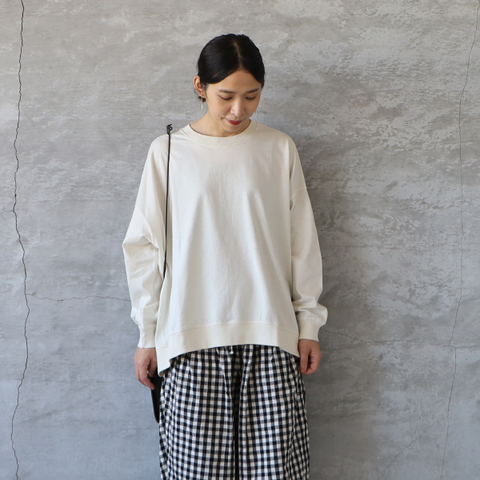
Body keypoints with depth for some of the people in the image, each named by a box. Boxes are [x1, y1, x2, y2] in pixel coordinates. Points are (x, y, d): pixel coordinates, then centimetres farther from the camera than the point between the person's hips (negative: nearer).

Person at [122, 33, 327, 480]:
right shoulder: (168, 151, 3)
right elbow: (144, 246, 6)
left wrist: (308, 323, 6)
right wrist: (148, 334, 5)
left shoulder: (279, 149, 4)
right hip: (192, 338, 0)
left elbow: (302, 242, 7)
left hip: (269, 334, 1)